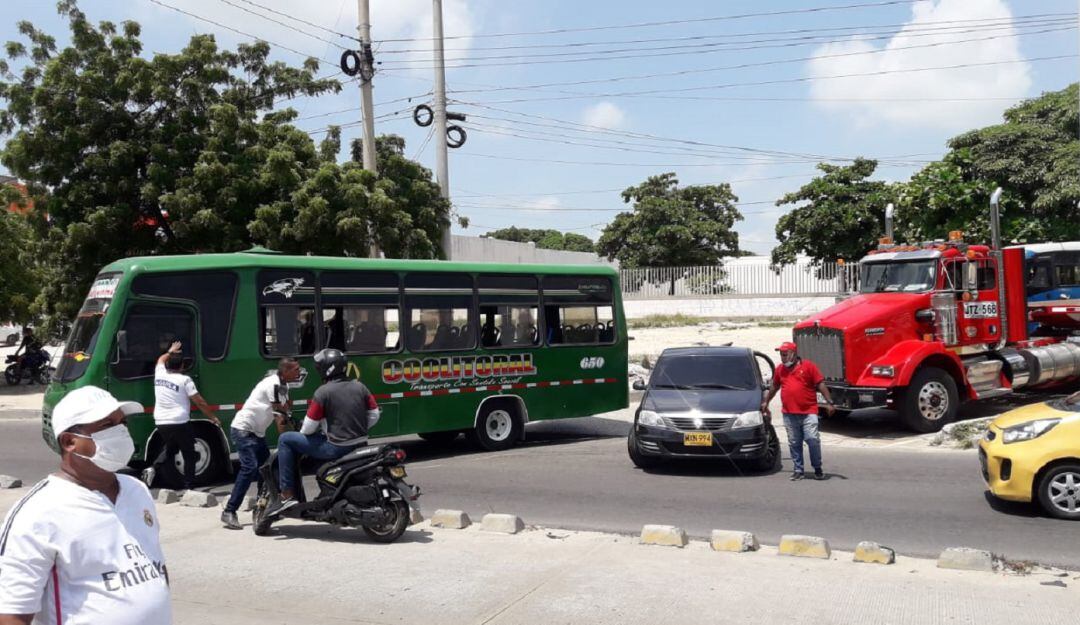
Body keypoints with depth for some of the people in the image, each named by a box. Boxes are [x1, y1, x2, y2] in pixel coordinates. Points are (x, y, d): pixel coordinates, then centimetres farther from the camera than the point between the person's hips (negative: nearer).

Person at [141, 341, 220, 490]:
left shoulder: (159, 375, 5)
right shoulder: (184, 380, -10)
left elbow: (161, 360, 30)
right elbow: (200, 402, -8)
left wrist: (170, 351, 47)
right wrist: (213, 417, 2)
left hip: (161, 423, 6)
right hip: (180, 423, -6)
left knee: (170, 448, 28)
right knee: (189, 455, 7)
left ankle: (153, 468, 6)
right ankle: (188, 487, 5)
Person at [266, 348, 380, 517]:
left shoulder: (323, 391, -10)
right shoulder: (360, 386, 6)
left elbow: (309, 427, -8)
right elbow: (374, 415, 9)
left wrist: (302, 432, 14)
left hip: (337, 448, -7)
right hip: (360, 445, 7)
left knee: (285, 440, 3)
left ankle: (287, 495, 0)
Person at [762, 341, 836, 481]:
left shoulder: (808, 366, 0)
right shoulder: (780, 369, 12)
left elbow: (821, 385, -2)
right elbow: (774, 387, 26)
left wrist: (829, 402, -7)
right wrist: (766, 402, 32)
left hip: (808, 412, -4)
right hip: (789, 414, 4)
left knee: (813, 439, -7)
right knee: (794, 443, 5)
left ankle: (817, 469, 8)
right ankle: (798, 470, 14)